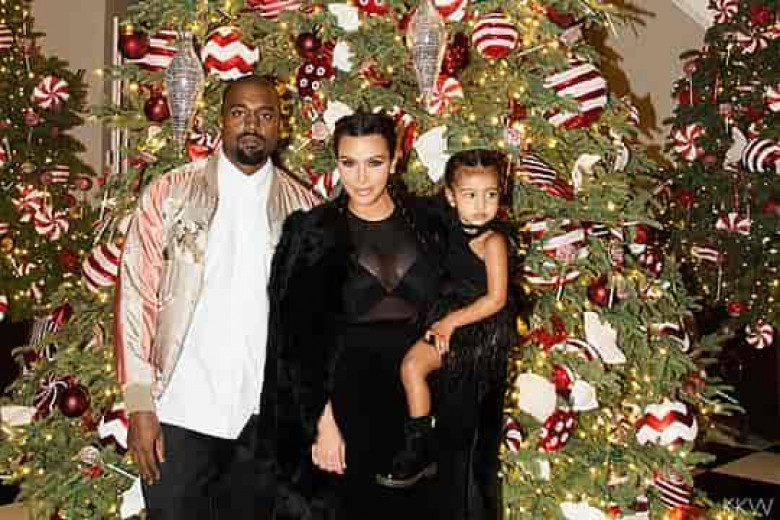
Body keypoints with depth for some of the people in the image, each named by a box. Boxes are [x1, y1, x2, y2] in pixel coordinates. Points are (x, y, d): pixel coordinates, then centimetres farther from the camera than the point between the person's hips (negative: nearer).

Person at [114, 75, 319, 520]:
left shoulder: (303, 207, 5)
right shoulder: (170, 194, 1)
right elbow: (137, 296, -2)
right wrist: (140, 403, -7)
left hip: (266, 417, 2)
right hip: (181, 413, -2)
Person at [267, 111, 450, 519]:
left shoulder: (430, 222, 2)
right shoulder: (312, 234, -3)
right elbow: (302, 340, -4)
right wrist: (322, 421, -12)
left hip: (418, 395, 2)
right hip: (348, 396, -2)